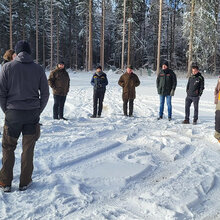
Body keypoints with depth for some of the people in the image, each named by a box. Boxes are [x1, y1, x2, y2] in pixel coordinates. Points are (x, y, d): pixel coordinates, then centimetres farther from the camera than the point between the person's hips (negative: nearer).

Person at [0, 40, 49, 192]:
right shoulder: (38, 69, 2)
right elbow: (45, 93, 3)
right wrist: (38, 111, 11)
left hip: (13, 113, -1)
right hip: (32, 114, 1)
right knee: (28, 148, 10)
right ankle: (25, 182, 18)